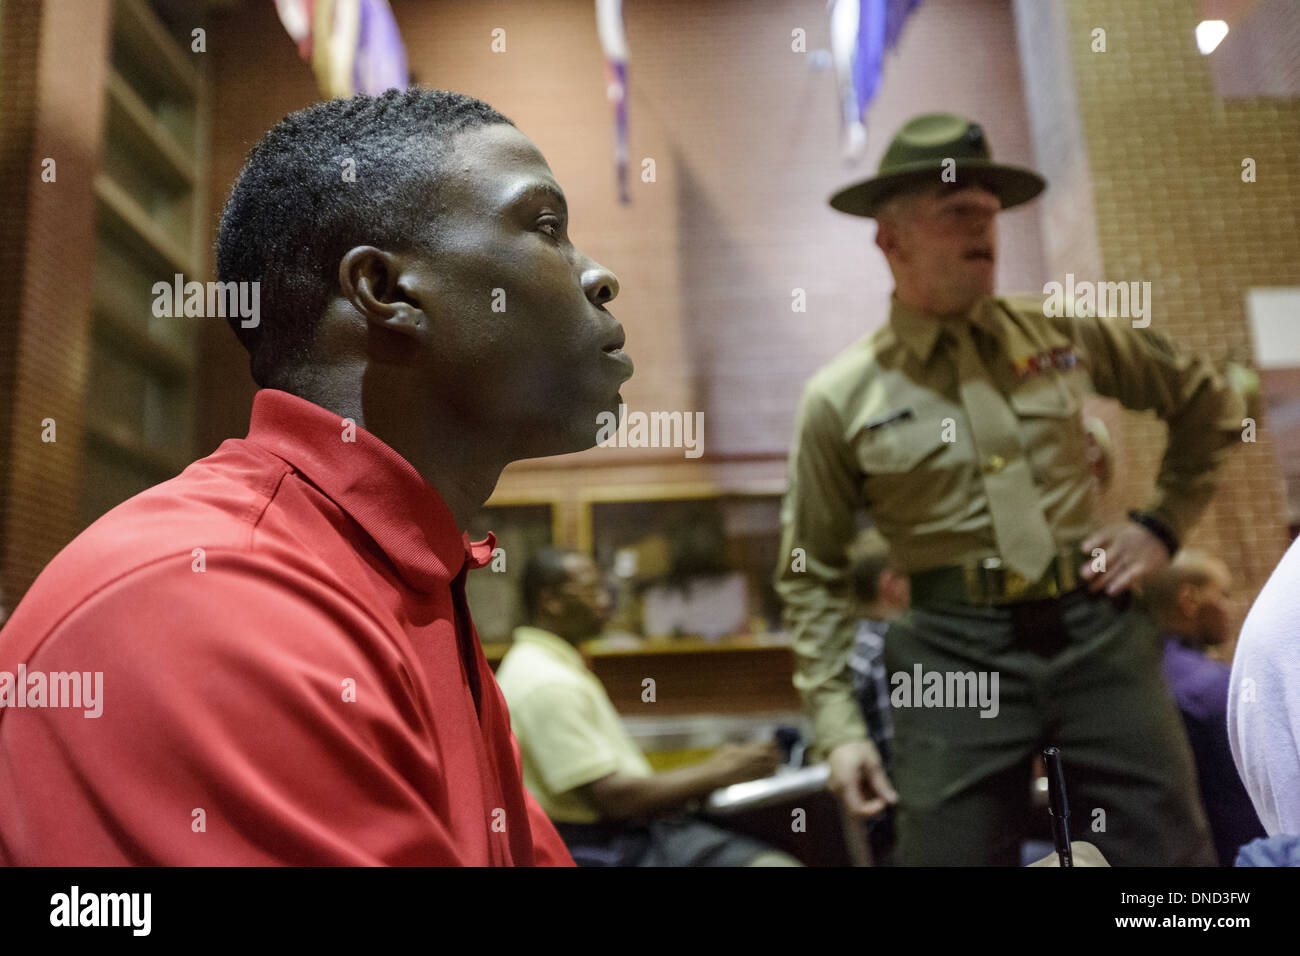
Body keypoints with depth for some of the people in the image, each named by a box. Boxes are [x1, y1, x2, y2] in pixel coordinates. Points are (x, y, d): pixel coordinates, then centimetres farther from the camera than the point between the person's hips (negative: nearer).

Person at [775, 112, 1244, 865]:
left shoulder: (1065, 336, 5)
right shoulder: (841, 399, -3)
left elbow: (1208, 401, 21)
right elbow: (813, 577, 3)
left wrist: (1165, 523, 10)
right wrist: (838, 724, 0)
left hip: (1099, 631, 3)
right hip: (956, 652, -2)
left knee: (1169, 852, 8)